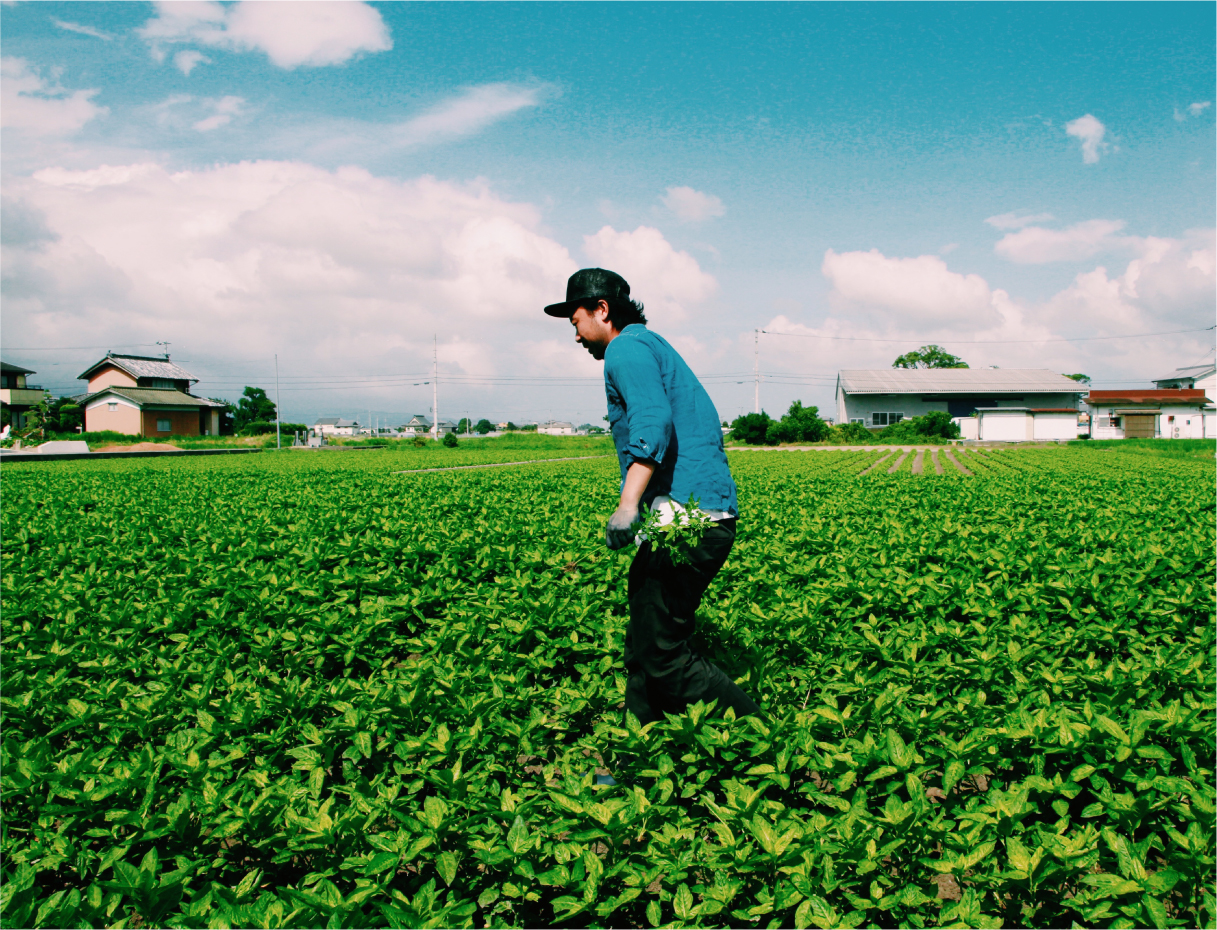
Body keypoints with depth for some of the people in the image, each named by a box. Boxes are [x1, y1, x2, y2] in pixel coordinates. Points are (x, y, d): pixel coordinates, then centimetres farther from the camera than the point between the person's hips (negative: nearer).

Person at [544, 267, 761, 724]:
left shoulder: (627, 347, -3)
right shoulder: (656, 346, 28)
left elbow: (654, 422, -21)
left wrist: (628, 503, -30)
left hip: (684, 513, -10)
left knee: (661, 654, -9)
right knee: (644, 647, 12)